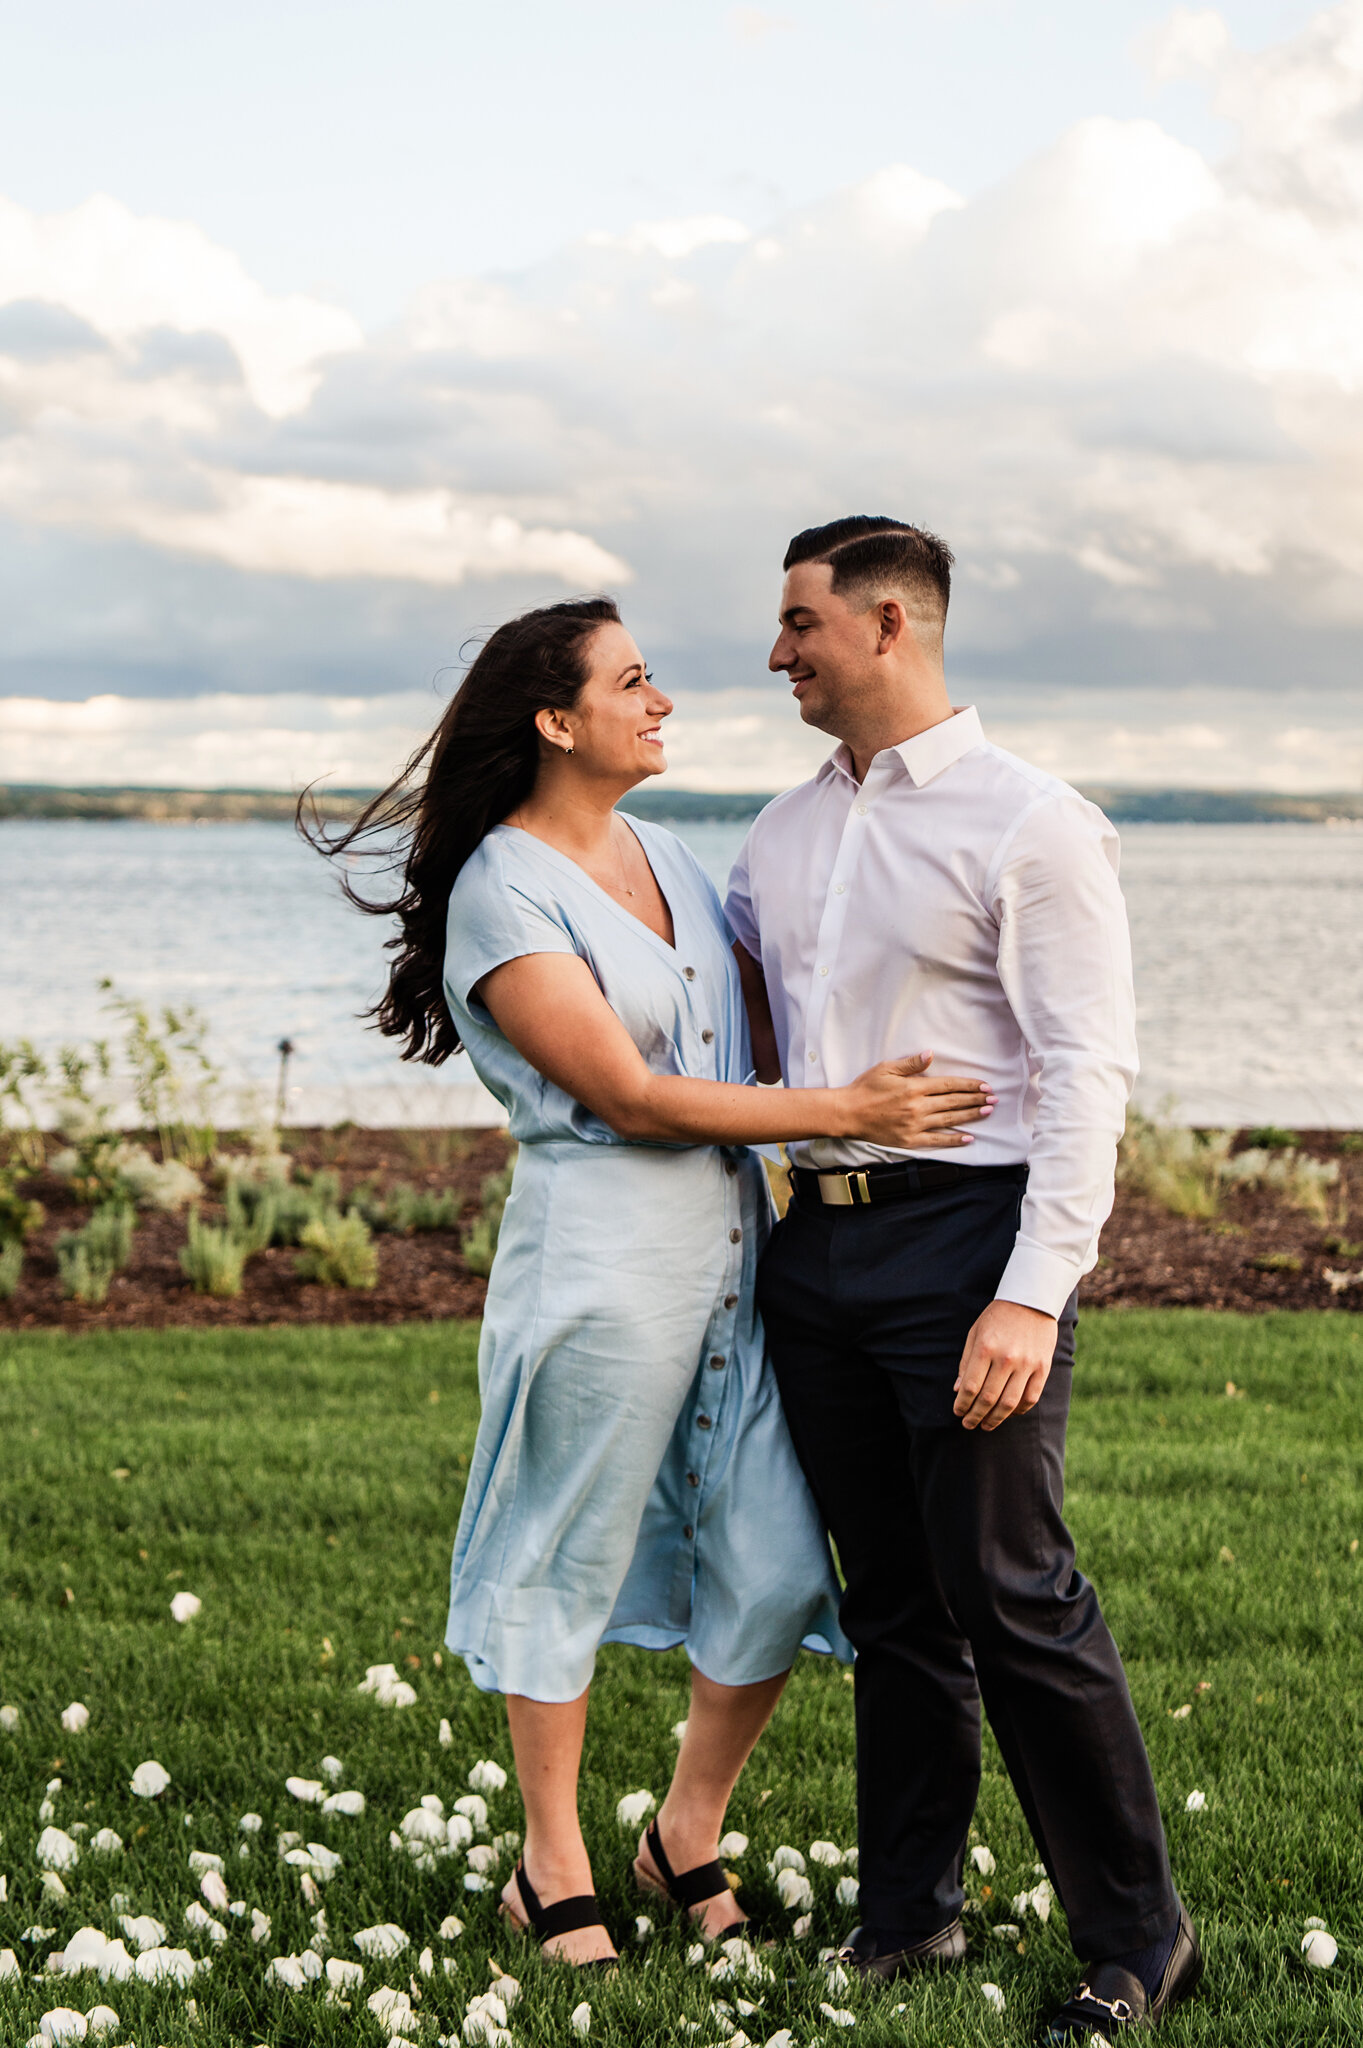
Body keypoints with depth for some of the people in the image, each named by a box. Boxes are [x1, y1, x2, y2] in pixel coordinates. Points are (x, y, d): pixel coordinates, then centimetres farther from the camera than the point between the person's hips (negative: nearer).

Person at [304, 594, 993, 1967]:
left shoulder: (663, 854, 13)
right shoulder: (503, 891, -11)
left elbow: (756, 1010, 24)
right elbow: (629, 1095, -15)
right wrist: (846, 1111, -16)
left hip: (733, 1238, 7)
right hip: (603, 1249, -7)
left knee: (777, 1568, 5)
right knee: (573, 1560, 6)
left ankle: (686, 1838, 24)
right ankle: (551, 1873, 22)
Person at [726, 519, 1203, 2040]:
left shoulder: (1031, 826, -7)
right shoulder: (785, 832, 14)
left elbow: (1088, 1076, -13)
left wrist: (1032, 1297, -20)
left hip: (963, 1234, -6)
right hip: (816, 1238, 7)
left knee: (1013, 1598, -6)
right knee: (891, 1603, 12)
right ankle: (908, 1915, 21)